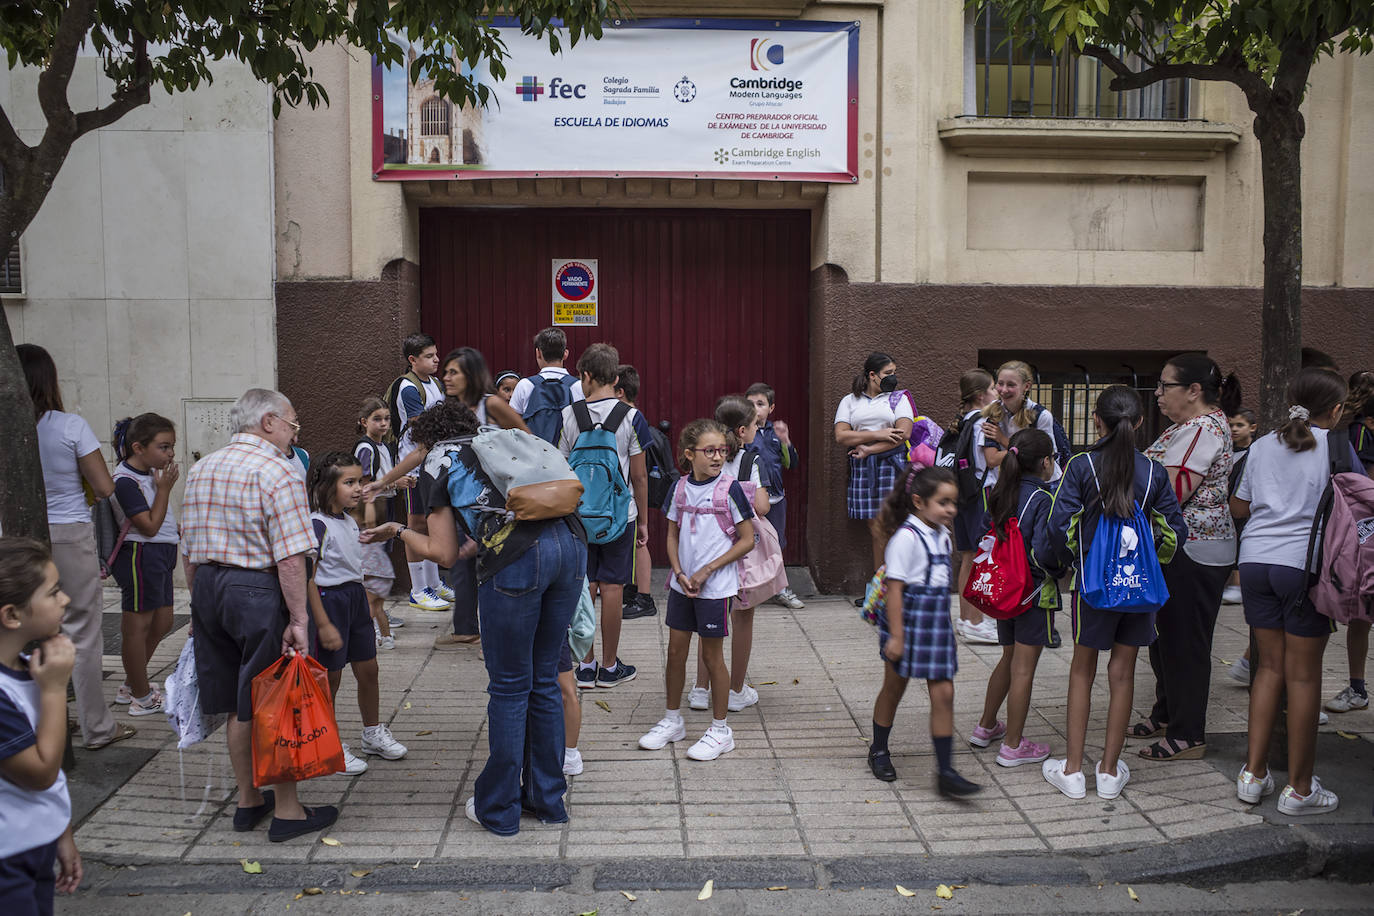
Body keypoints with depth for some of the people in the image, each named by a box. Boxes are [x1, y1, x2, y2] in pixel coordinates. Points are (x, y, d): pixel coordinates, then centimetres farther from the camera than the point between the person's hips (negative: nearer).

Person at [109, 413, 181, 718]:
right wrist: (164, 488, -18)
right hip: (141, 556, -10)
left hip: (160, 555, 10)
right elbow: (149, 526, -21)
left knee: (162, 623, 15)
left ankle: (130, 686, 29)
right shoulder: (126, 481, -18)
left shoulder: (149, 474, 11)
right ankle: (142, 698, 12)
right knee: (138, 625, 1)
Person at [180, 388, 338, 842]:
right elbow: (291, 558, -19)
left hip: (206, 587, 8)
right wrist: (298, 620, -17)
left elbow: (188, 551, 17)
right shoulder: (277, 472, -12)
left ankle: (248, 800, 28)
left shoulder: (201, 469, 13)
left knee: (239, 706, 16)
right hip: (259, 591, -7)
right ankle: (287, 811, 12)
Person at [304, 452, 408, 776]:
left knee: (368, 669, 14)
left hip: (355, 597, 8)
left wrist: (366, 603, 21)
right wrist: (323, 624, -21)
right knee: (330, 676, 3)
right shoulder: (317, 524, -18)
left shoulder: (349, 521, 9)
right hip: (329, 601, -8)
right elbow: (308, 578, -19)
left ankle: (373, 733, 32)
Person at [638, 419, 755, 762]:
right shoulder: (681, 487, 3)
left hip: (716, 587, -4)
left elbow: (747, 540, -9)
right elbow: (672, 536, 10)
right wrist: (680, 573, -6)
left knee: (712, 655, 3)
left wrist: (707, 570, -13)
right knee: (676, 650, 12)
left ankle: (720, 730, 17)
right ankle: (672, 720, 30)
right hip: (682, 584, 5)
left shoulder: (729, 488, -10)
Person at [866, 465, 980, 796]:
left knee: (943, 694, 1)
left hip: (936, 620, 7)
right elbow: (895, 588, -18)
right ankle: (879, 751, 34)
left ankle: (945, 771, 6)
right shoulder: (906, 537, -17)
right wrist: (896, 636, -19)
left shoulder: (942, 534, 7)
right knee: (894, 688, 12)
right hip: (908, 619, -6)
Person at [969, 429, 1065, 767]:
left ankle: (986, 727, 33)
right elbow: (1043, 551, -24)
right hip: (1035, 592, -7)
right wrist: (1061, 568, -7)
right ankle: (1013, 745, 9)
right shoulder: (1043, 499, -17)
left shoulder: (999, 494, 3)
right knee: (1023, 668, 1)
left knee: (1009, 659, 23)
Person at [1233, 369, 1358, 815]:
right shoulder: (1335, 445, -3)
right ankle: (1299, 788, 11)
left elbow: (1239, 507, 17)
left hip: (1255, 560, 5)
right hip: (1305, 564, -5)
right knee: (1303, 674, 3)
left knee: (1270, 665, 14)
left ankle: (1253, 773, 16)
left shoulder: (1263, 445, 11)